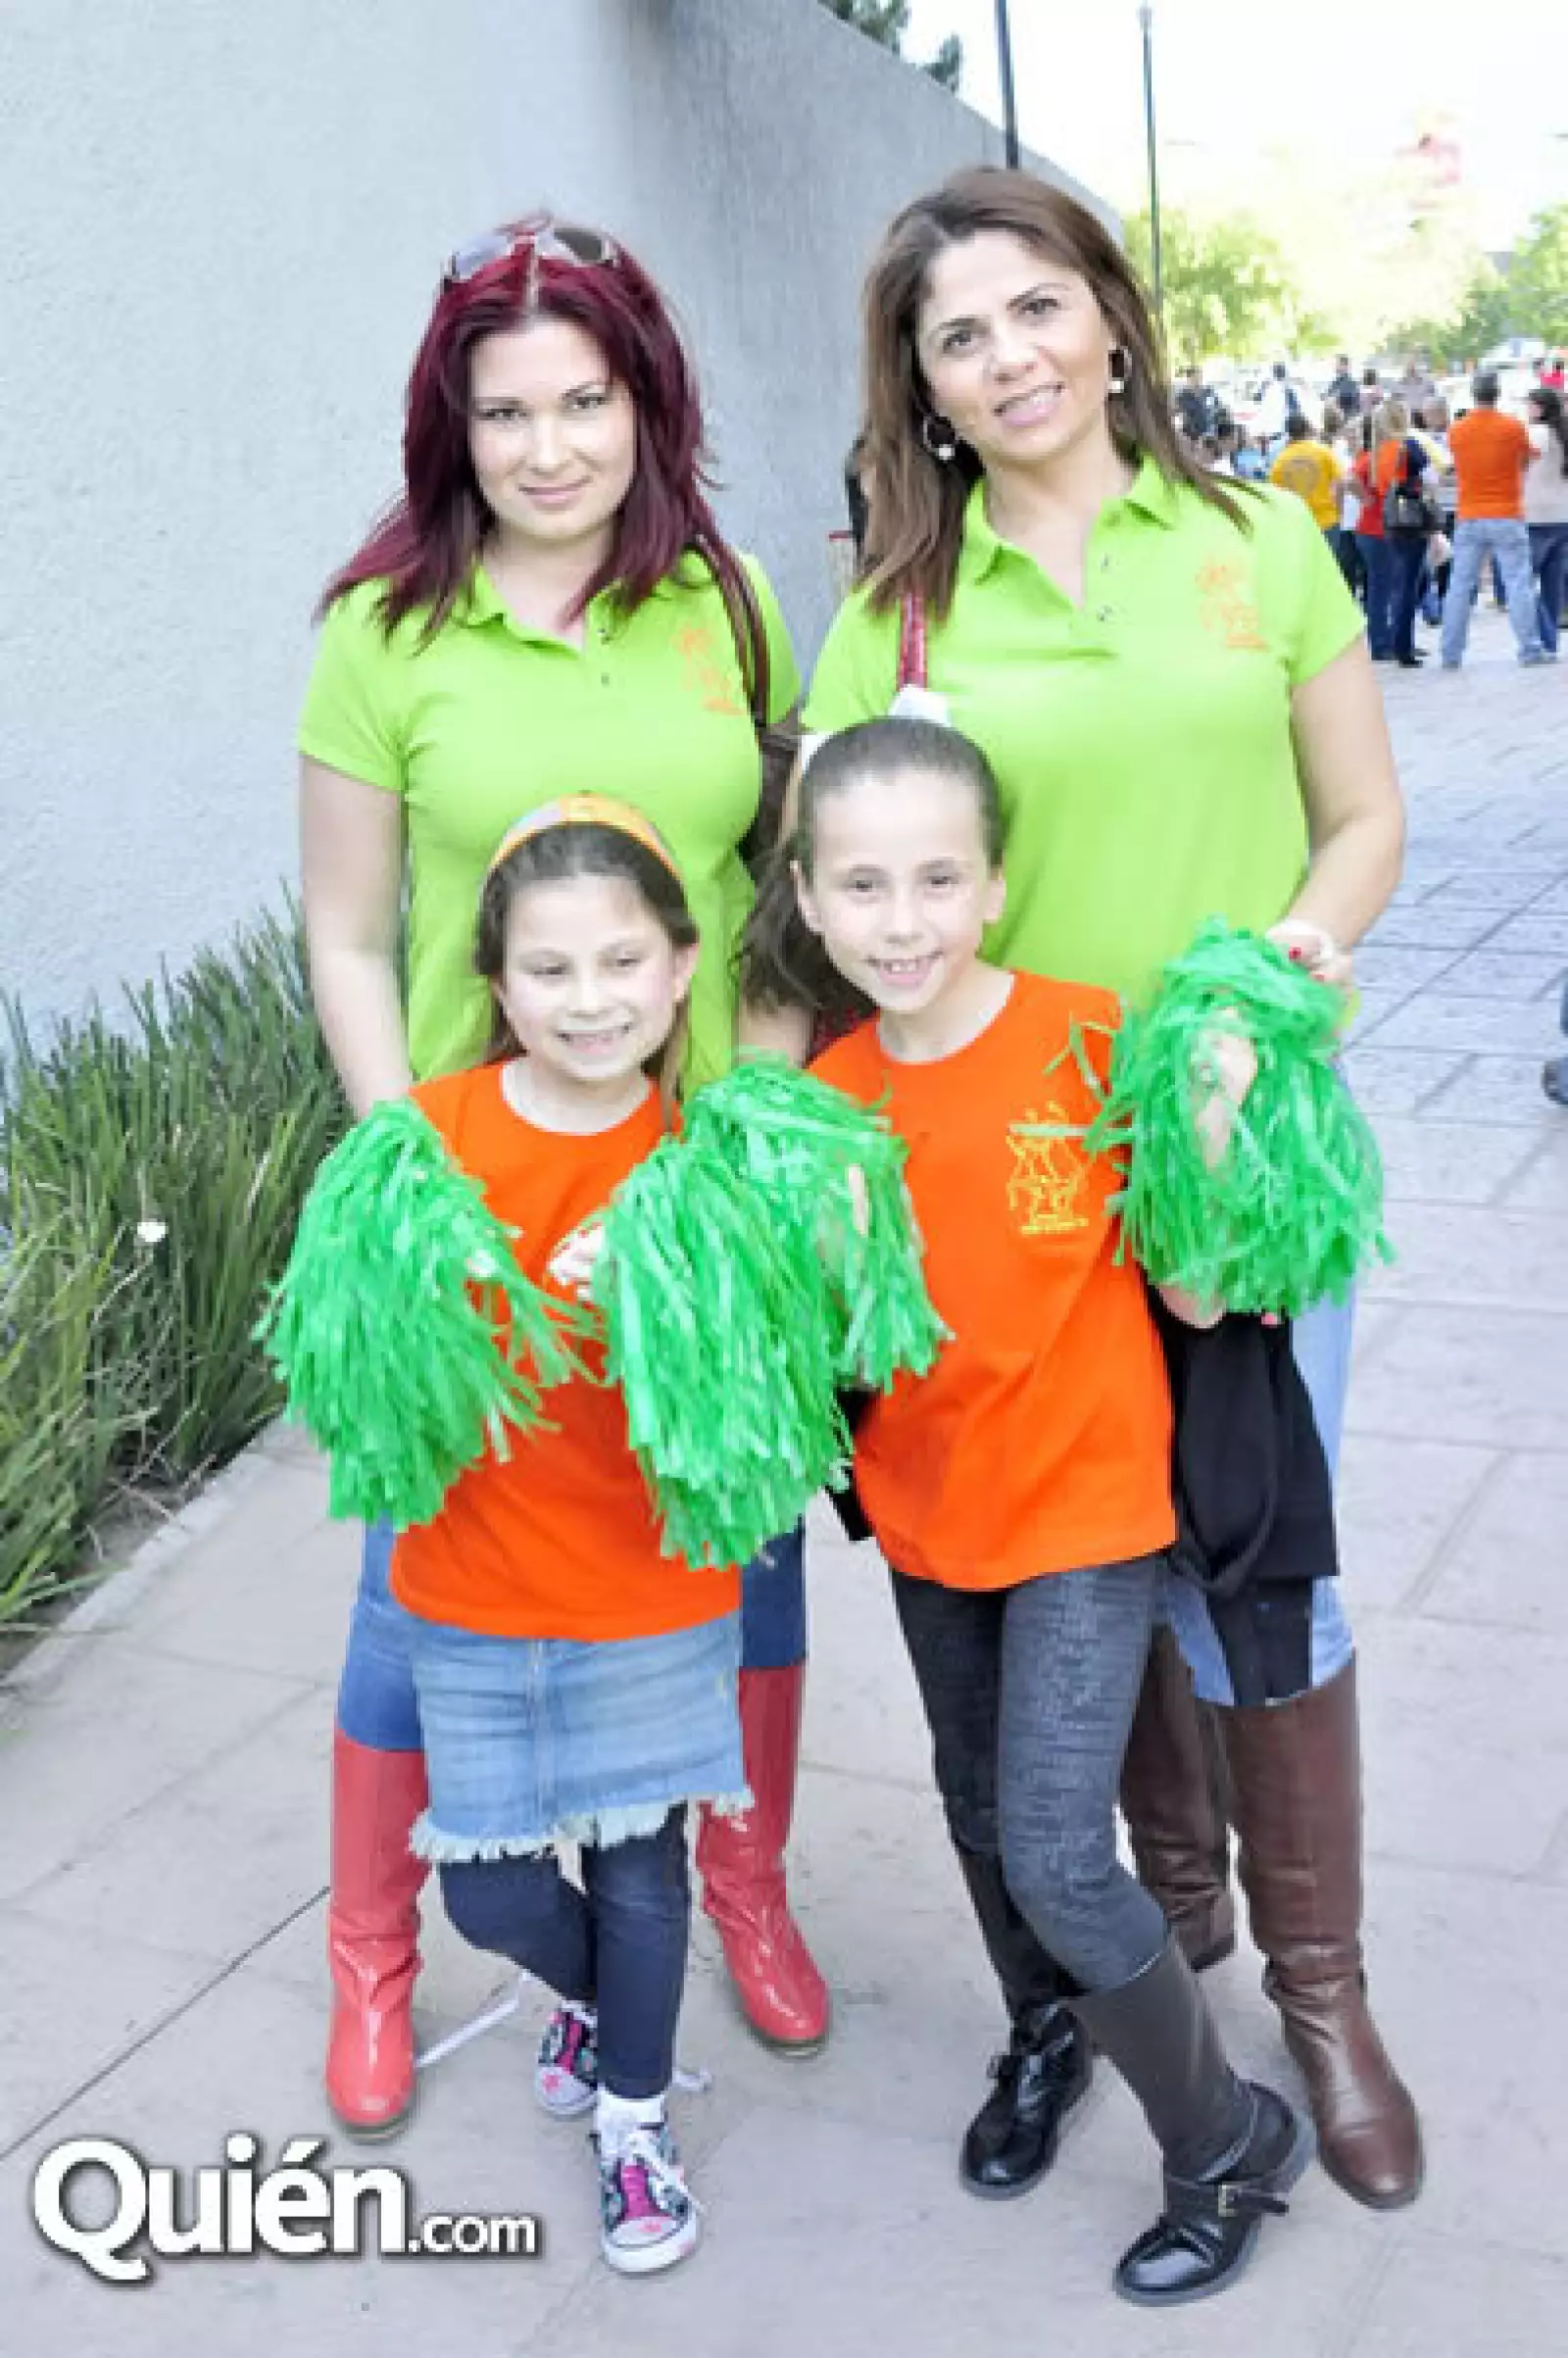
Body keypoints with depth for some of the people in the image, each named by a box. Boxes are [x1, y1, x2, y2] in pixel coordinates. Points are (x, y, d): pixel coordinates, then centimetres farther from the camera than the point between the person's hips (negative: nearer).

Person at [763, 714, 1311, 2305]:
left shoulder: (1090, 1042, -18)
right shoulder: (828, 1098, -6)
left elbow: (1191, 1295, -15)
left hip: (1084, 1511, -5)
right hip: (923, 1516, 5)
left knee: (1058, 1856, -8)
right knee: (982, 1817, 22)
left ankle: (1232, 2145, 18)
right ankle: (1047, 2035, 51)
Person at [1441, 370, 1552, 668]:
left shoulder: (1457, 430, -1)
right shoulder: (1512, 427, -7)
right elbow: (1528, 460, 6)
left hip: (1469, 518, 2)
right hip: (1507, 517, -2)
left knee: (1460, 585, 5)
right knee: (1518, 583, 1)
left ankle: (1451, 653, 3)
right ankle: (1530, 649, 0)